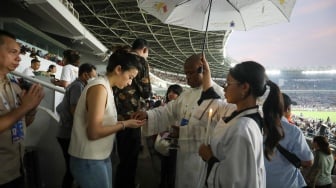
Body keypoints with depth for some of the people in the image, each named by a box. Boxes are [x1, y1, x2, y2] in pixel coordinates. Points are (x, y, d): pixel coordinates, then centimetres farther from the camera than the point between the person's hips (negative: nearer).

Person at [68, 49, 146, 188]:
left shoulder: (106, 88, 9)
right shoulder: (99, 87, -19)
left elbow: (104, 123, 8)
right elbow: (94, 132, -24)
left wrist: (126, 120, 2)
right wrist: (125, 124, -15)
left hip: (102, 157, 9)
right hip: (89, 161, -9)